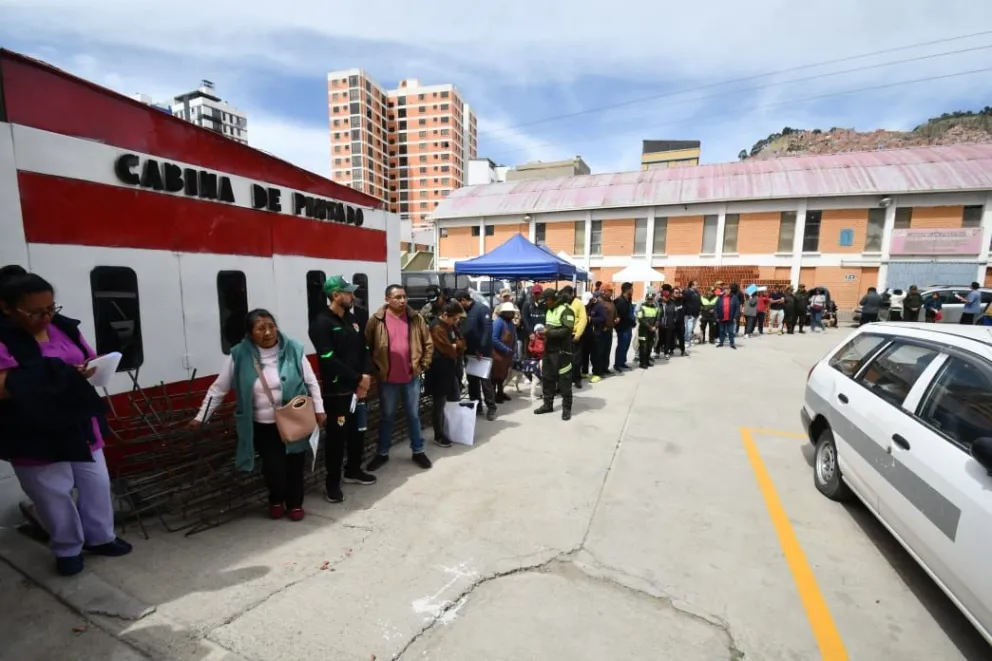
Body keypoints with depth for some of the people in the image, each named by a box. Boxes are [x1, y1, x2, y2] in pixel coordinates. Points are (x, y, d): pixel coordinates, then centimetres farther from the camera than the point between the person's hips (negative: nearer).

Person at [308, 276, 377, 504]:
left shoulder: (353, 319, 9)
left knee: (357, 431, 17)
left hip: (358, 388, 7)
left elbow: (364, 349, 10)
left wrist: (366, 375, -6)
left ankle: (353, 471, 35)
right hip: (336, 391, -7)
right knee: (337, 436, 2)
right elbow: (330, 361, -20)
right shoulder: (321, 324, -13)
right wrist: (357, 379, -15)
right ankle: (332, 482, 18)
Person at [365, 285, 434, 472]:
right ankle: (382, 454, 29)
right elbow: (365, 345, -2)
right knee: (386, 417, 14)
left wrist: (423, 365, 0)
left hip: (412, 377, 1)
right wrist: (374, 368, -4)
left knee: (413, 415, 14)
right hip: (387, 378, -1)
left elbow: (428, 344, 4)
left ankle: (418, 451, 28)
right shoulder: (377, 320, -7)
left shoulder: (416, 319, -1)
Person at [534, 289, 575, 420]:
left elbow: (567, 330, -23)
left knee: (564, 380, 0)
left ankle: (566, 408, 11)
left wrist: (549, 332, -21)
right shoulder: (549, 310, 15)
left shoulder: (565, 311, -13)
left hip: (561, 351, -8)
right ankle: (548, 404, 26)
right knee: (546, 377, 13)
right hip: (548, 349, 9)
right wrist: (543, 332, 4)